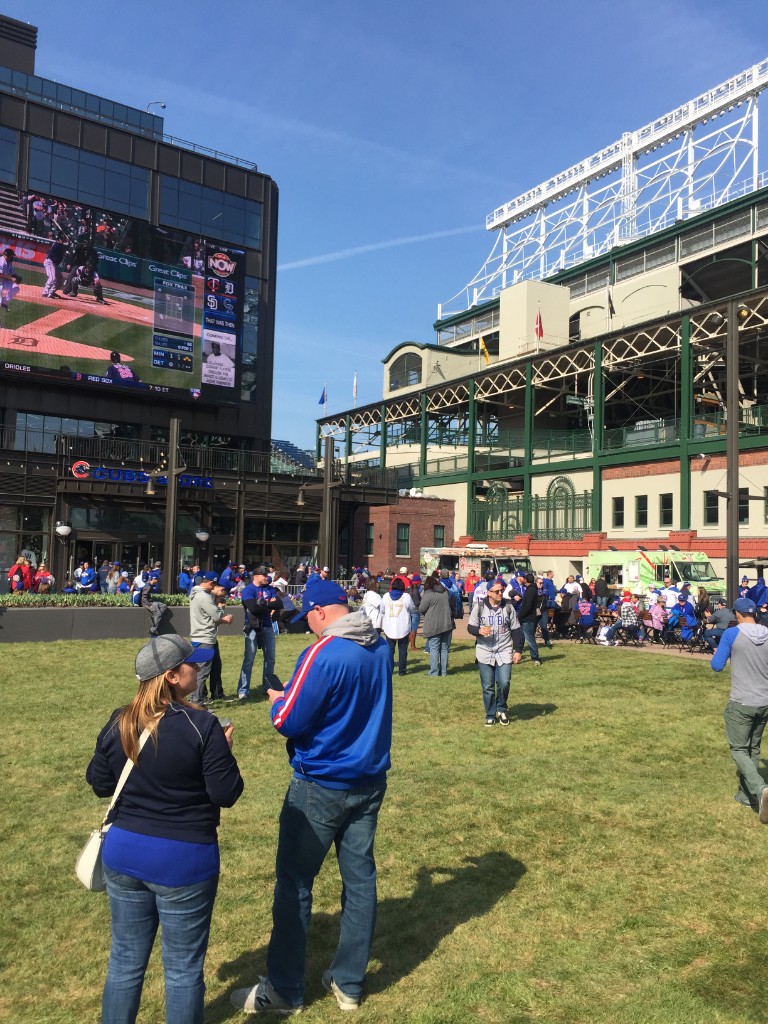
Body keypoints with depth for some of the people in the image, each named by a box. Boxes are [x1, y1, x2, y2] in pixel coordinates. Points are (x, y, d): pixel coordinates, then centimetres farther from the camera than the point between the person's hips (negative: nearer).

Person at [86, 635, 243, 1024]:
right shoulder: (201, 725, -20)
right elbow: (227, 793, -16)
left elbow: (99, 784, 7)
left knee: (125, 961, 20)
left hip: (123, 855, 5)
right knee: (183, 968, 12)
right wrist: (223, 749, -1)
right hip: (183, 861, -5)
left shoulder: (118, 723, -4)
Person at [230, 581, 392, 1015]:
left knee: (295, 882, 9)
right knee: (360, 878, 14)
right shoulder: (381, 647, 0)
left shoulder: (323, 654, -23)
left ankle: (284, 991, 22)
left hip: (321, 787, -7)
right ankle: (350, 984, 28)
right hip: (370, 782, 7)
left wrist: (278, 700, 1)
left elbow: (289, 722, -19)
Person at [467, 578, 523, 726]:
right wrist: (479, 631, -22)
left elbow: (516, 630, 5)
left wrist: (518, 650, 1)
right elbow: (470, 626, 0)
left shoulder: (508, 606, 0)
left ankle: (501, 708, 16)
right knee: (487, 687, 4)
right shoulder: (479, 606, -5)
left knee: (504, 682, -11)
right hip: (484, 652, 0)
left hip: (504, 651, 0)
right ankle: (490, 715, 21)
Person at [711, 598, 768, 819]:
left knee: (739, 750, 3)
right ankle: (747, 794, 23)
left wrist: (720, 653, 13)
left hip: (741, 703, -5)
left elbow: (716, 666, -7)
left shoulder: (731, 634, -11)